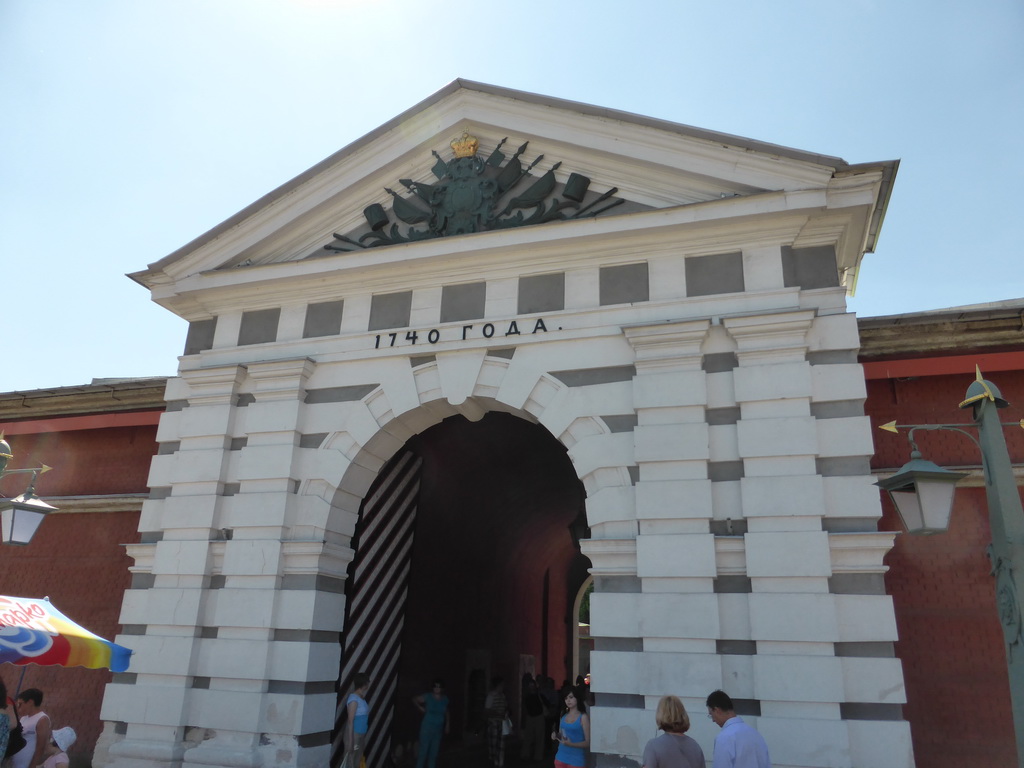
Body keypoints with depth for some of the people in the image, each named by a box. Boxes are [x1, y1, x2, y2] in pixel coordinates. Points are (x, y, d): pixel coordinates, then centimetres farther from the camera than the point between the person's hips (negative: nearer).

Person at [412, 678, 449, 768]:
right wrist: (421, 708, -1)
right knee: (423, 752, -4)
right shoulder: (428, 697, -11)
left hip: (438, 730, 4)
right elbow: (414, 699, 2)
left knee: (434, 753, 13)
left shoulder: (445, 699, 0)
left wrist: (447, 726, 14)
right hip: (427, 728, -4)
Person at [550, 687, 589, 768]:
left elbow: (588, 742, -10)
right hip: (561, 757, 5)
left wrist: (571, 744, -24)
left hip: (576, 759, -5)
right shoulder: (564, 715, 9)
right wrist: (555, 735, -2)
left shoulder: (583, 717, -7)